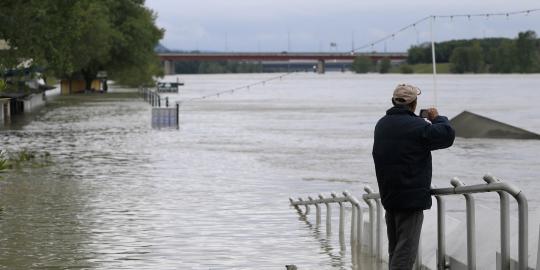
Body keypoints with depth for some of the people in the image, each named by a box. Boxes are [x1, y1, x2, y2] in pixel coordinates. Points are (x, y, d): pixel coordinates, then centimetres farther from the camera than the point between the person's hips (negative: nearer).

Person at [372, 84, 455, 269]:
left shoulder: (381, 125, 10)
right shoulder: (417, 126, -15)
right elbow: (447, 135, -14)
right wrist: (437, 118, 5)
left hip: (388, 198, 8)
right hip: (411, 198, -8)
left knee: (394, 250, 16)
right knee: (405, 250, -7)